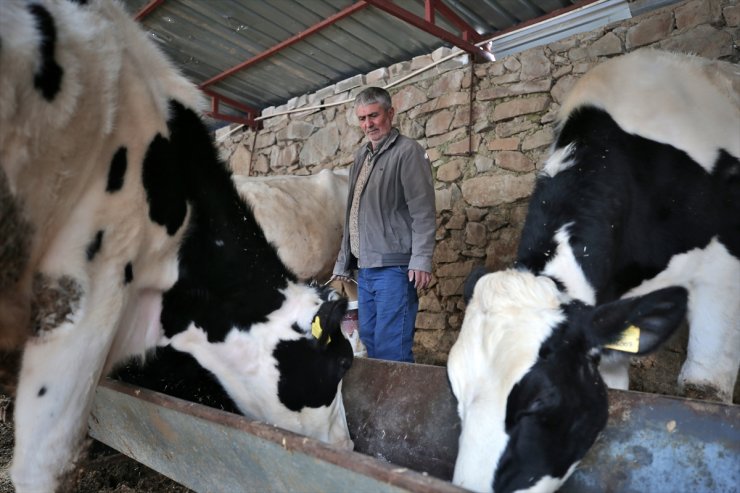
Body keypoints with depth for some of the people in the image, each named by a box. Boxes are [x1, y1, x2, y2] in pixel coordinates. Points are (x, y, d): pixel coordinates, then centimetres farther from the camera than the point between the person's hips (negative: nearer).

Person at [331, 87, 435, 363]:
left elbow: (423, 211, -11)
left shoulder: (407, 151, -3)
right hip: (364, 268, 8)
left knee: (391, 351, -8)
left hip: (394, 267, -8)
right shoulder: (361, 157, 19)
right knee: (369, 343, 13)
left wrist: (421, 261, -19)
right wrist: (343, 263, 20)